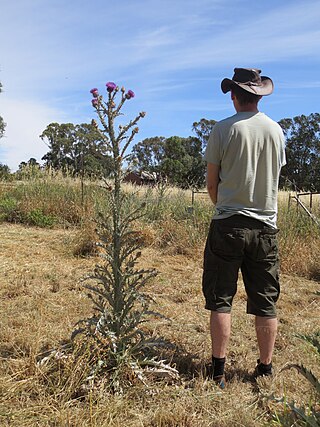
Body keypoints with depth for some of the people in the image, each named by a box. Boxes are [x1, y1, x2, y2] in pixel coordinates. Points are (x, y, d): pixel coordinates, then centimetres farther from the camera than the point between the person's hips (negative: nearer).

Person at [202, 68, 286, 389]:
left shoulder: (223, 130, -5)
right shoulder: (276, 131, 7)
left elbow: (212, 183, -1)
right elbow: (274, 176, 14)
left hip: (228, 225, -3)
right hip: (266, 225, 4)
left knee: (220, 299, 5)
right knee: (265, 302, 10)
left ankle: (219, 370, 8)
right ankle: (265, 369, 19)